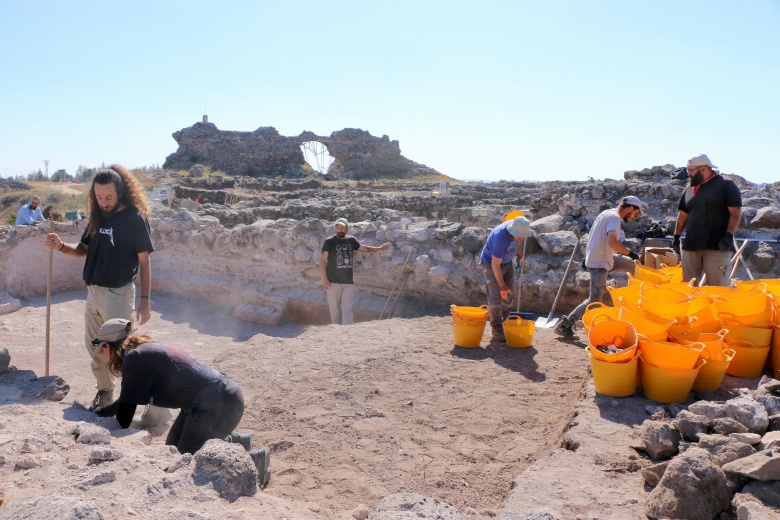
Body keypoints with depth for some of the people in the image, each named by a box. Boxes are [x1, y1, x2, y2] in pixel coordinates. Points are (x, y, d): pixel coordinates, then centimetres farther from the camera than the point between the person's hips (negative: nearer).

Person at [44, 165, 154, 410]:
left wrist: (145, 300, -15)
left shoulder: (135, 218, -12)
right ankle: (105, 392, 32)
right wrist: (61, 246, -7)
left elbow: (144, 261, -12)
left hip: (119, 294, -7)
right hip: (93, 291, 7)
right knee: (94, 348, 15)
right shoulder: (98, 216, 6)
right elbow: (84, 249, 15)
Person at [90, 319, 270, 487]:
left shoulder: (135, 358, -11)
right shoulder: (145, 351, 17)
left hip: (217, 403, -10)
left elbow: (127, 405, -6)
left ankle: (252, 458, -3)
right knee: (173, 447, 22)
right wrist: (100, 412, 39)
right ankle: (238, 440, 20)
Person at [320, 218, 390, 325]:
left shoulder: (351, 240, 9)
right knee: (334, 308, 1)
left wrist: (380, 248, 24)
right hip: (333, 281, -3)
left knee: (347, 308, -4)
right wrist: (324, 280, -10)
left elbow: (363, 248, 26)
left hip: (348, 281, 3)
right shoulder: (329, 241, -3)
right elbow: (323, 260, -4)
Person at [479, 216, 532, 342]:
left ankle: (505, 323, 26)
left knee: (508, 296, 11)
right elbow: (495, 265, -31)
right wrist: (502, 286, -27)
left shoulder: (519, 229, -17)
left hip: (507, 263, 7)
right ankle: (497, 332, -3)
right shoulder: (501, 237, -38)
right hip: (491, 264, -7)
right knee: (496, 298, -9)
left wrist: (520, 256, 3)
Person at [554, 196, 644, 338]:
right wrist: (629, 252, -20)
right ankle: (565, 325, -5)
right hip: (599, 264, -10)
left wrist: (587, 258, 25)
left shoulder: (607, 212, 14)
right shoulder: (615, 218, -16)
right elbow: (612, 242, -31)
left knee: (632, 265, 21)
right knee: (595, 300, -8)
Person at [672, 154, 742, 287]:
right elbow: (683, 215, 21)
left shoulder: (726, 185, -1)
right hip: (691, 245, 5)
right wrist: (676, 237, 17)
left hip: (716, 246, -5)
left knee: (718, 286, -3)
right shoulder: (689, 189, 16)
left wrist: (729, 235, -17)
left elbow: (736, 212, -7)